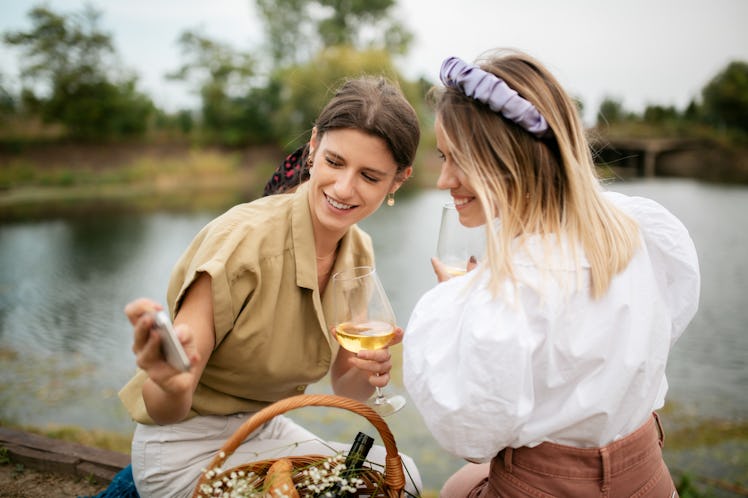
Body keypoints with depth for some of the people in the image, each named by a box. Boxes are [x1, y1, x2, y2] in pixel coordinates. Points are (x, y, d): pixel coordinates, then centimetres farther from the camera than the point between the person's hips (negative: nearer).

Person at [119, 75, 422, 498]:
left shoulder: (358, 253, -7)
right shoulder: (239, 240, -27)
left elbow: (345, 390, 1)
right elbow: (163, 409, -24)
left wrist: (367, 373, -21)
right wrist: (170, 384, -47)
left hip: (265, 431, 6)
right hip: (187, 449, -6)